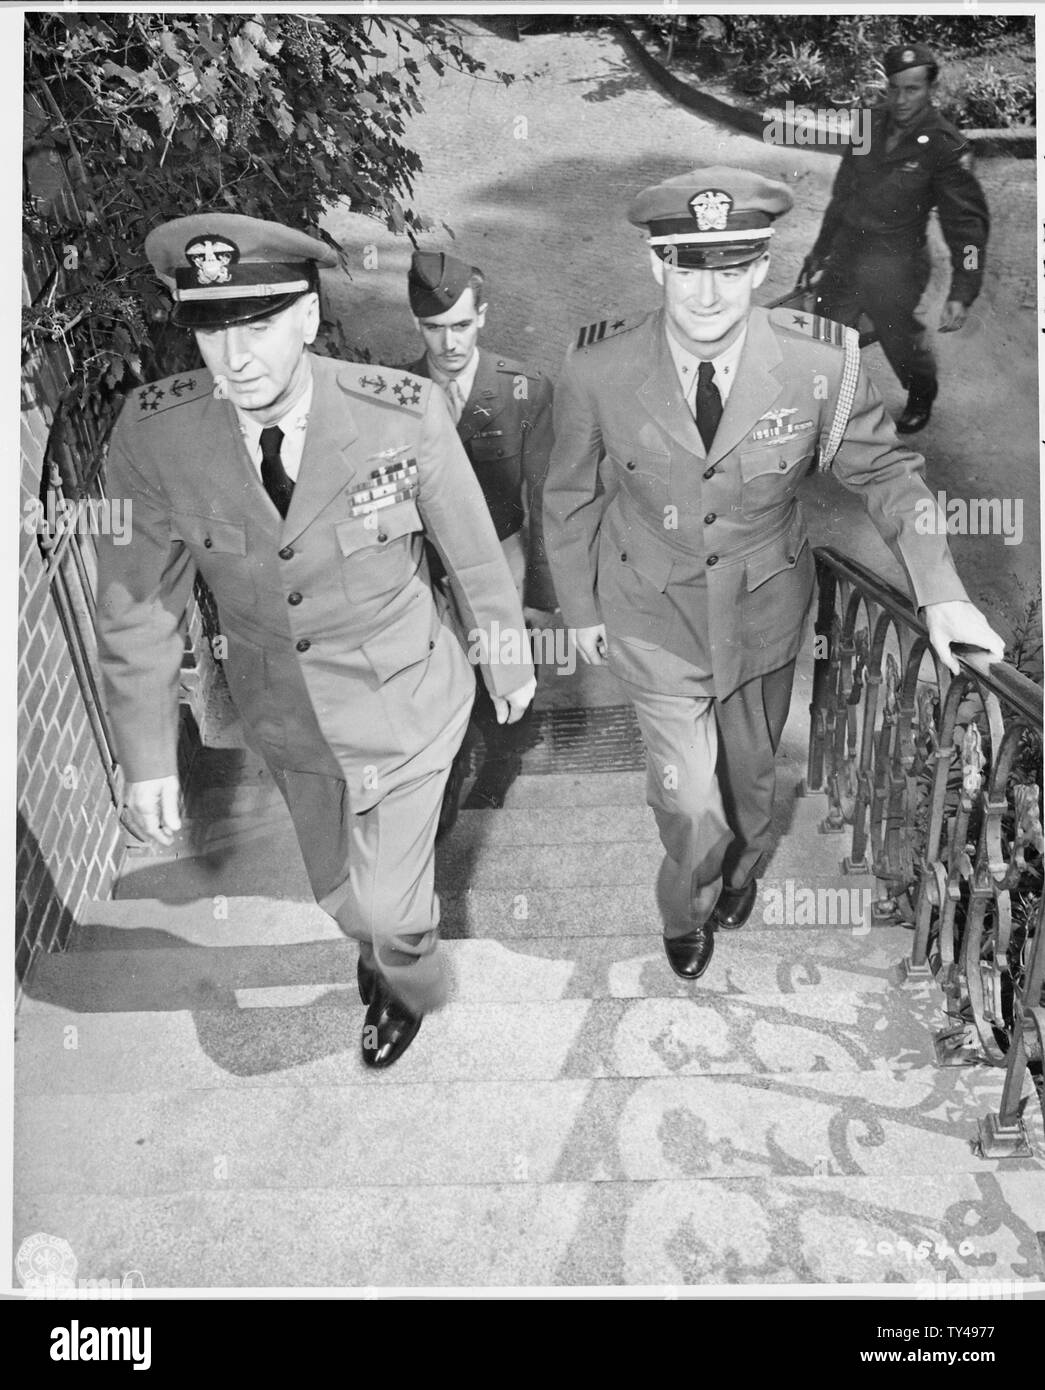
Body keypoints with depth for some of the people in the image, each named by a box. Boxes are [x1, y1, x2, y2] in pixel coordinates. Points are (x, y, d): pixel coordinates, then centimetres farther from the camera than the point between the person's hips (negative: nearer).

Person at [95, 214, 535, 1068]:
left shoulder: (404, 415, -26)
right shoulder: (153, 434, -20)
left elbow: (475, 555, -10)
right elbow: (137, 606, -9)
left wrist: (510, 665, 3)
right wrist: (147, 758, -6)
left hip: (408, 707, -2)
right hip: (286, 716, 3)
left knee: (390, 905, 10)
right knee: (337, 892, 25)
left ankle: (410, 986, 50)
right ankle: (385, 940, 63)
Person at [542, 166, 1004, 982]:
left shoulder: (822, 366, -20)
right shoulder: (597, 374, -20)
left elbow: (886, 471, -4)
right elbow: (571, 498, -4)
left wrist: (942, 592, -11)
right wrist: (581, 610, 3)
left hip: (766, 614, 2)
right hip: (654, 618, -1)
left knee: (751, 768, 23)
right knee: (689, 801, 1)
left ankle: (742, 864, 59)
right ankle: (685, 909, 38)